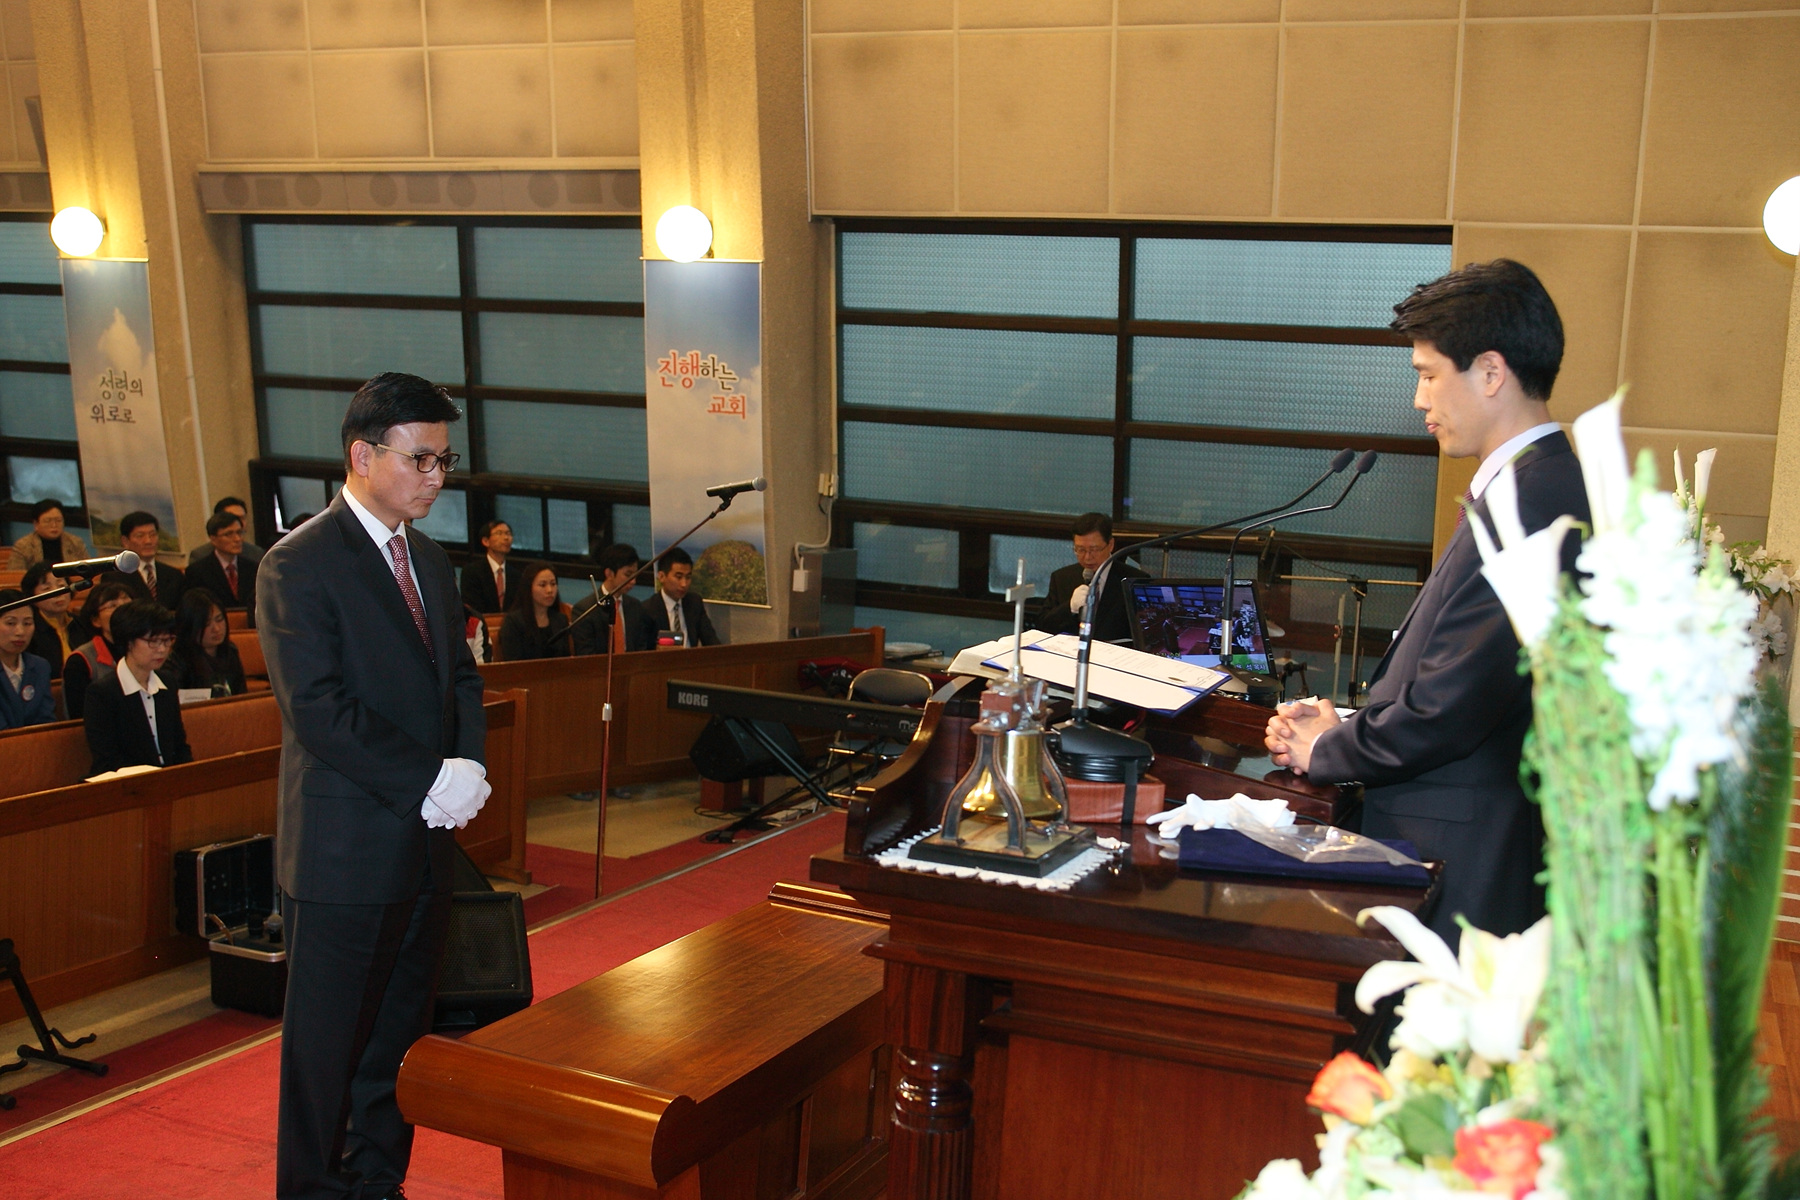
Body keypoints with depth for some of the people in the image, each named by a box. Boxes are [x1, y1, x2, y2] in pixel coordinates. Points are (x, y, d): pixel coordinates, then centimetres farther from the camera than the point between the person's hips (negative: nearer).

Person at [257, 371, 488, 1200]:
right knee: (326, 1043, 5)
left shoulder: (430, 561, 13)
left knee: (398, 1037, 15)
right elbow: (318, 710, -18)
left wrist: (466, 770, -4)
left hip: (425, 847, 7)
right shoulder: (298, 565, -12)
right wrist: (427, 783, -18)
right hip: (345, 852, -7)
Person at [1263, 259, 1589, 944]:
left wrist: (1323, 751, -5)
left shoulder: (1523, 508, -22)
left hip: (1454, 858, -10)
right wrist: (1348, 728, 6)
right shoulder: (1546, 486, 12)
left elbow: (1448, 708, -22)